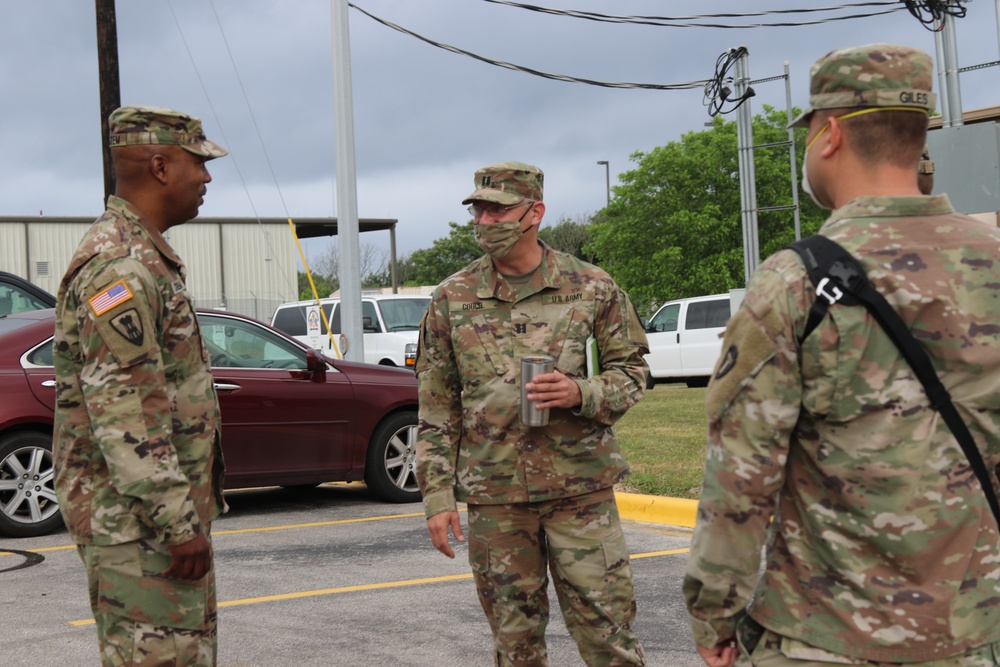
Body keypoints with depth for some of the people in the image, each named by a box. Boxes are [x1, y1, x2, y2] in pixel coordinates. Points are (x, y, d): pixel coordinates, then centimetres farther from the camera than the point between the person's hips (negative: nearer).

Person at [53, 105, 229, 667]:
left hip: (172, 512, 11)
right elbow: (123, 413, -23)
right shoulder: (117, 265, -17)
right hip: (138, 518, -11)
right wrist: (177, 521, -22)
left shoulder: (147, 257, 17)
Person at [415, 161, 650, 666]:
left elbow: (632, 371, 6)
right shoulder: (452, 300, 3)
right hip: (493, 499, 2)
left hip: (582, 491, -1)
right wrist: (437, 497, 1)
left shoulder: (592, 289, 0)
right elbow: (436, 411, 6)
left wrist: (581, 393, -15)